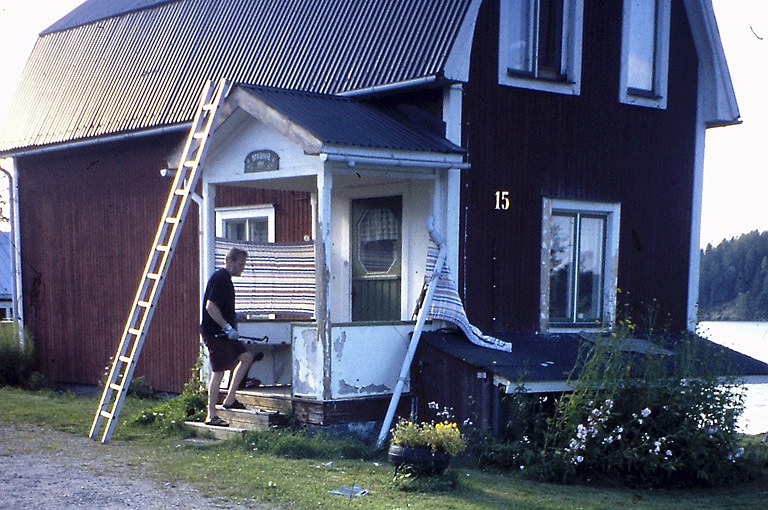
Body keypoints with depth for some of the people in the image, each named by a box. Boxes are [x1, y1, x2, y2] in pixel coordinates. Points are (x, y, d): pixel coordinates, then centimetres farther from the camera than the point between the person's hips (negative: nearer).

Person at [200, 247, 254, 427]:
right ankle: (211, 416, -1)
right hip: (214, 333, -11)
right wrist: (228, 327, -23)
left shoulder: (225, 278, 17)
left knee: (247, 356, 12)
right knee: (219, 371, -8)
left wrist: (234, 317, 17)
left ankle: (229, 399, 15)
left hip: (223, 333, 11)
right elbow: (211, 307, -24)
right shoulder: (219, 278, -16)